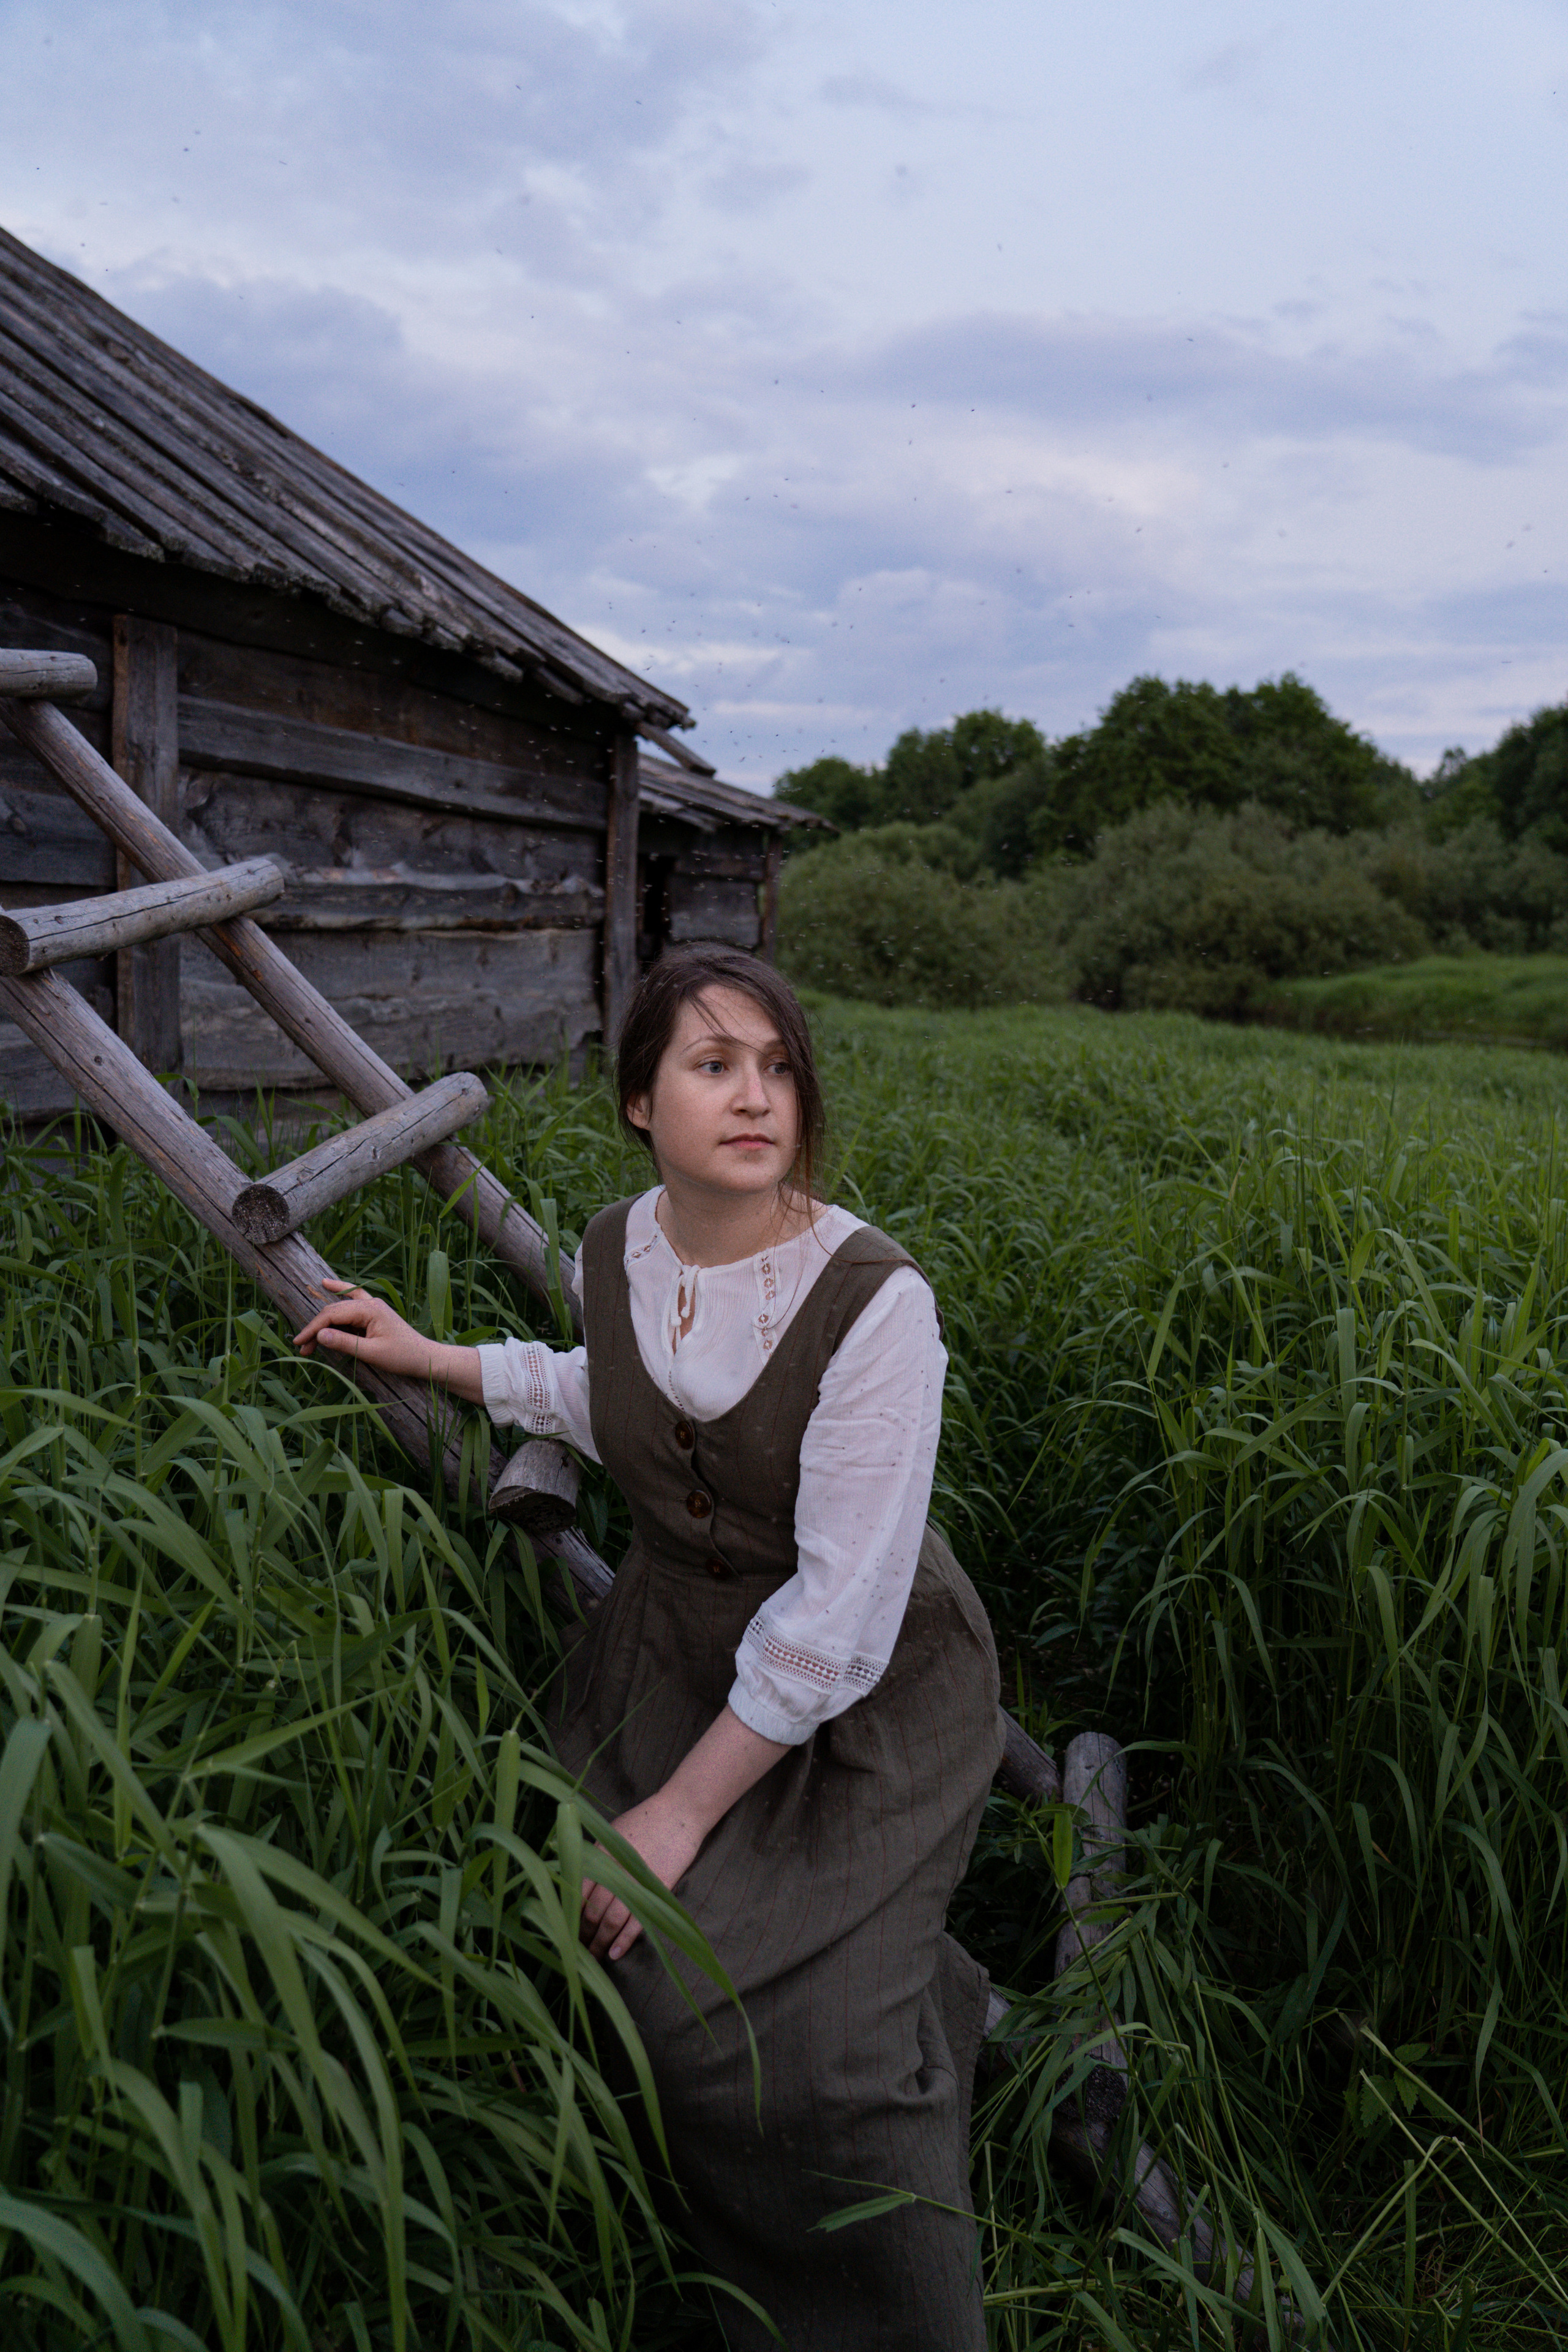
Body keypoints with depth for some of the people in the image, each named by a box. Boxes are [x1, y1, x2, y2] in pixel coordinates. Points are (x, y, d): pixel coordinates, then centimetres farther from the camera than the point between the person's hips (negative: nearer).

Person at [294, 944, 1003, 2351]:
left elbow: (837, 1617, -25)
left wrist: (684, 1810, -18)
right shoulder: (618, 1251, -8)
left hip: (860, 1700, -5)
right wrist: (432, 1359, 12)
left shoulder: (873, 1299, -27)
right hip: (676, 1646, 6)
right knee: (627, 1967, -6)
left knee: (804, 2034, -18)